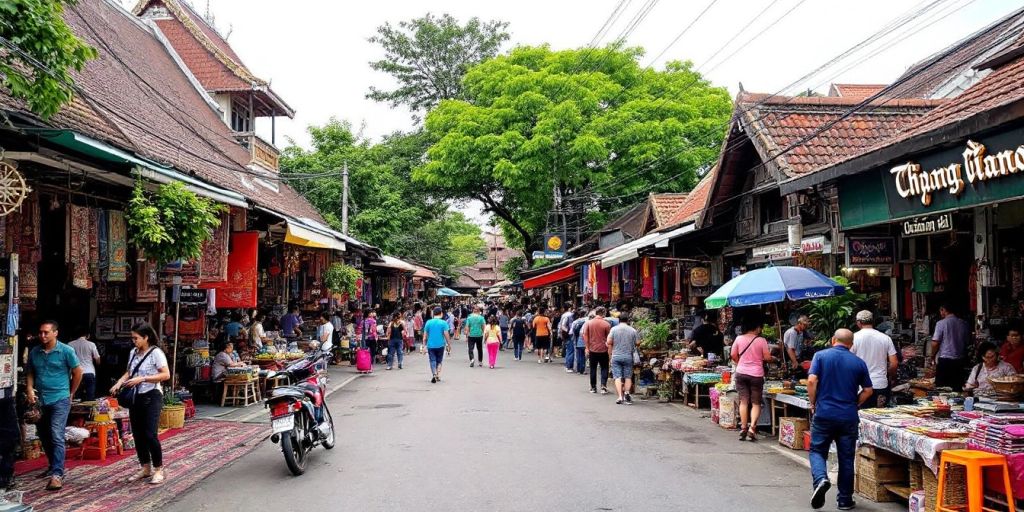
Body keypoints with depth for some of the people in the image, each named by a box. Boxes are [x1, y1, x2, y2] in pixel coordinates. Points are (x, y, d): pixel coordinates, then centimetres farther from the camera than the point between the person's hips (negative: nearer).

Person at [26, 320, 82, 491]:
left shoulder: (66, 351, -7)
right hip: (40, 401, 5)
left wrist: (70, 393, 5)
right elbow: (30, 373, 14)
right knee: (44, 436, 16)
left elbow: (78, 372, 1)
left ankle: (57, 474, -17)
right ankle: (53, 466, 35)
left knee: (57, 437, -14)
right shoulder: (34, 352, 5)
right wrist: (29, 389, -4)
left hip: (59, 400, -5)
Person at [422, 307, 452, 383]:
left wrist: (424, 345, 9)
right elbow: (446, 334, -9)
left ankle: (434, 374, -15)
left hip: (431, 345, 0)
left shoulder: (428, 322, 1)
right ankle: (438, 375, 11)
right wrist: (449, 344, 3)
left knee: (432, 361, 4)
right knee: (439, 361, 16)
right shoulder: (443, 323, -6)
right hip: (440, 345, 0)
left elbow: (425, 335, 2)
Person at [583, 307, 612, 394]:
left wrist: (587, 347, 0)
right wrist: (609, 347, 12)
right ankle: (603, 386, -6)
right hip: (603, 349, -2)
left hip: (592, 349, 2)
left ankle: (593, 387, 16)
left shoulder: (588, 323, -2)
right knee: (604, 368, 8)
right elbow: (609, 338, -2)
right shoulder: (606, 324, -7)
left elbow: (585, 335, -4)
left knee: (593, 369, 12)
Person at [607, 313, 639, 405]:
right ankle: (627, 392, -10)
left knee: (617, 377, -1)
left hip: (616, 356, 0)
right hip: (628, 357, 1)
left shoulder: (613, 329, -2)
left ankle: (620, 396, -10)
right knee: (628, 377, 10)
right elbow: (637, 344, 6)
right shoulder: (633, 330, 0)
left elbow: (609, 343, -4)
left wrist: (611, 352, 11)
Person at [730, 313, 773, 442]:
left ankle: (743, 428, 4)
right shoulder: (761, 340, -7)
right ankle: (752, 427, -8)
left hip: (741, 373, 2)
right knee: (756, 403, 6)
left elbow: (733, 355, 6)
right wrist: (773, 358, 15)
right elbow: (767, 358, -6)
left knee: (744, 401, 6)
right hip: (756, 374, -2)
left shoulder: (739, 339, 1)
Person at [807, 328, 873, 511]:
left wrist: (813, 403, 1)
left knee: (817, 451, 10)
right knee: (846, 458, 11)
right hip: (849, 417, 2)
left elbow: (811, 381, -11)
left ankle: (820, 478, -18)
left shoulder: (821, 356, -2)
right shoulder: (859, 363, 4)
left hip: (824, 414, -2)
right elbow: (868, 390, 7)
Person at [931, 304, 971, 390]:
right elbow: (968, 341, 9)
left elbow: (935, 343, -12)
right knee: (958, 388, 10)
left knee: (941, 389, 3)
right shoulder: (964, 323, 2)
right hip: (960, 360, 4)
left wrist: (933, 356, 4)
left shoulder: (941, 323, -11)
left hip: (944, 360, -4)